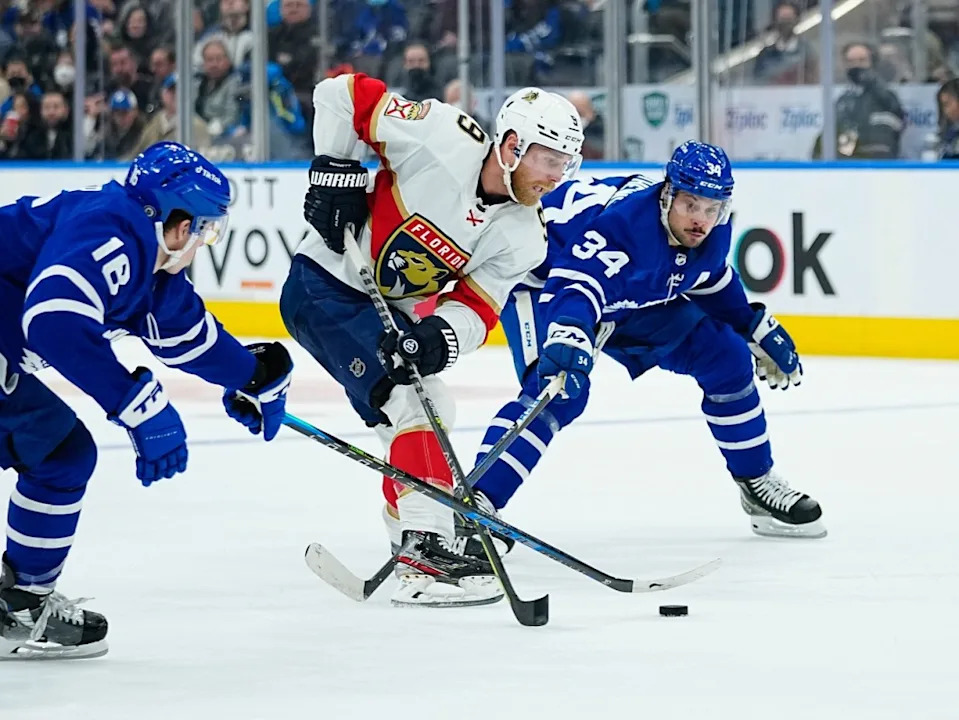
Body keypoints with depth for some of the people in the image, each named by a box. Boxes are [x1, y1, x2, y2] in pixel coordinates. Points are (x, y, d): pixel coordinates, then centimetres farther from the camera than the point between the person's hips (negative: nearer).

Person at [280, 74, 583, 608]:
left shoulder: (523, 237, -6)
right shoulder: (443, 138, -24)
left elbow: (476, 308, -9)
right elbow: (342, 93, -18)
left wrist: (441, 338, -30)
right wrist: (336, 173, -18)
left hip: (389, 307, 9)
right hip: (325, 287, -9)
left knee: (432, 412, 19)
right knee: (411, 399, -20)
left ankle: (407, 533, 36)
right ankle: (425, 551, -25)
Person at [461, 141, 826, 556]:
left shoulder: (712, 232, -13)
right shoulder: (625, 221, -39)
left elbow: (713, 282, 11)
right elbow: (575, 285, -53)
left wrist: (760, 331, 15)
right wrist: (567, 339, -71)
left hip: (633, 297, 8)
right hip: (545, 283, -8)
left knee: (725, 357, 3)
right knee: (560, 391, -33)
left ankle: (757, 484, 20)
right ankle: (472, 508, -39)